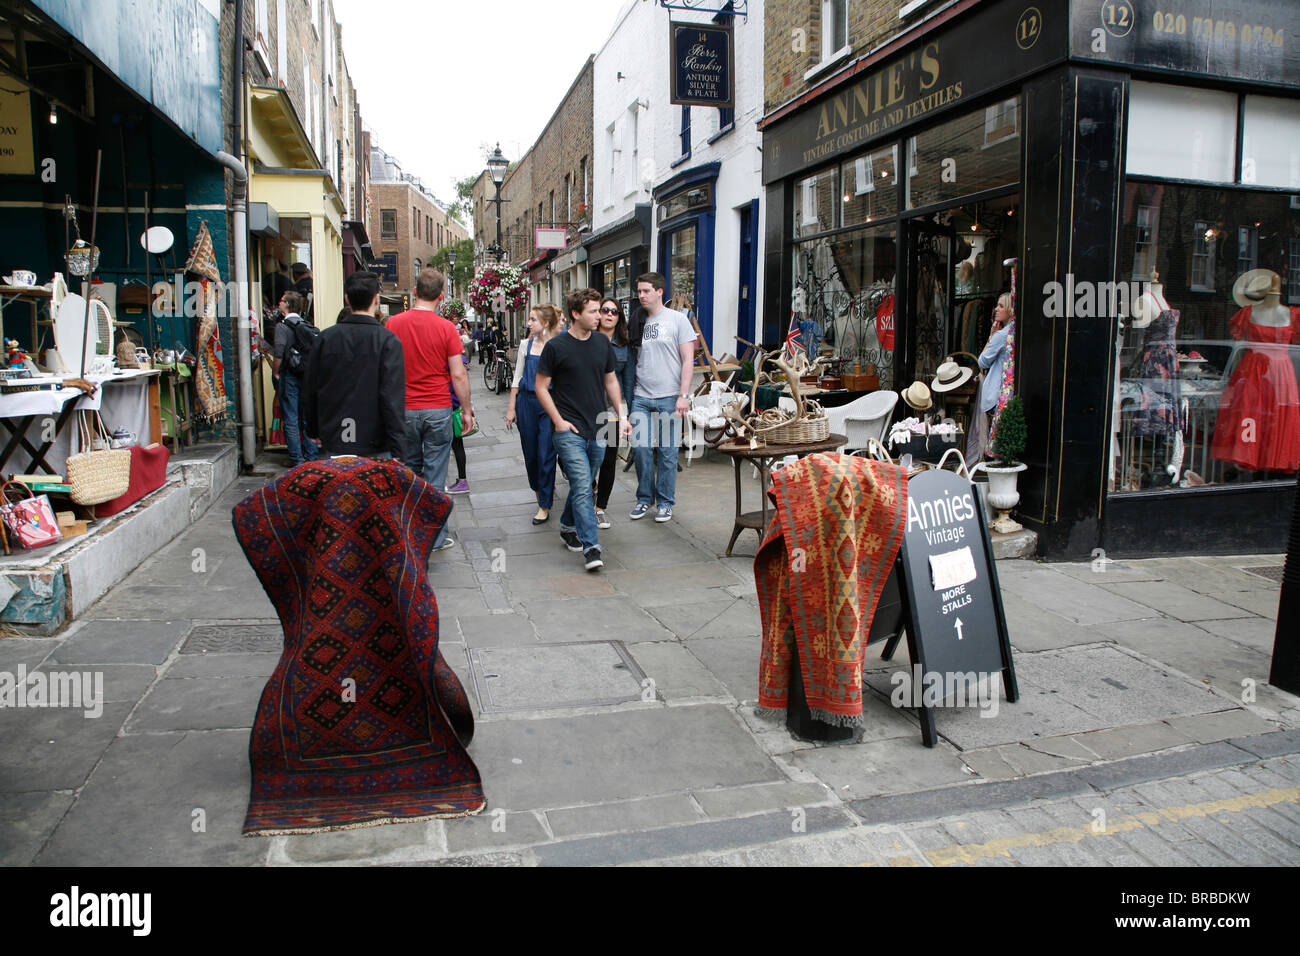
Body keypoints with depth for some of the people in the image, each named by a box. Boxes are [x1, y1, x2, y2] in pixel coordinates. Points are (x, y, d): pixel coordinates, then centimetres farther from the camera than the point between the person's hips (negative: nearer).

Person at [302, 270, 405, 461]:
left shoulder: (324, 338, 3)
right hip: (375, 448, -4)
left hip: (333, 446, 4)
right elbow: (393, 399, -15)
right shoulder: (388, 341, -10)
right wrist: (398, 452, -15)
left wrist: (314, 430, 24)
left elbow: (309, 391, 10)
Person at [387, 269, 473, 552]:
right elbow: (458, 374, -7)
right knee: (435, 475, 4)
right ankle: (435, 536, 9)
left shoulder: (394, 323, -1)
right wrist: (467, 409, 4)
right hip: (438, 410, -2)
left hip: (403, 410, 2)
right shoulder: (446, 328, -7)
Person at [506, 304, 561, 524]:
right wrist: (511, 407, 7)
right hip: (527, 401, 4)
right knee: (530, 453, 11)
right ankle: (539, 489, 36)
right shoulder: (526, 345, 6)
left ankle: (544, 506, 6)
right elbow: (517, 377, 10)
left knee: (546, 454, -4)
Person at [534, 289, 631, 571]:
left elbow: (611, 381, 18)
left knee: (583, 485, 15)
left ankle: (568, 527, 36)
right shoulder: (556, 347, -6)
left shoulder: (603, 344, 9)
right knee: (582, 487, -12)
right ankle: (591, 548, -12)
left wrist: (622, 415, 10)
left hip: (598, 431, 5)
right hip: (569, 431, -5)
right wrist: (559, 421, -9)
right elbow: (541, 387, -2)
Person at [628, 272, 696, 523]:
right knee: (640, 447, 1)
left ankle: (665, 502, 14)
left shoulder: (677, 319, 0)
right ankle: (644, 498, 17)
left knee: (667, 451, 1)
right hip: (641, 397, 4)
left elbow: (688, 360, -3)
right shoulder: (638, 323, 12)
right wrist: (628, 392, 7)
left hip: (668, 398, -3)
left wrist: (684, 395, -11)